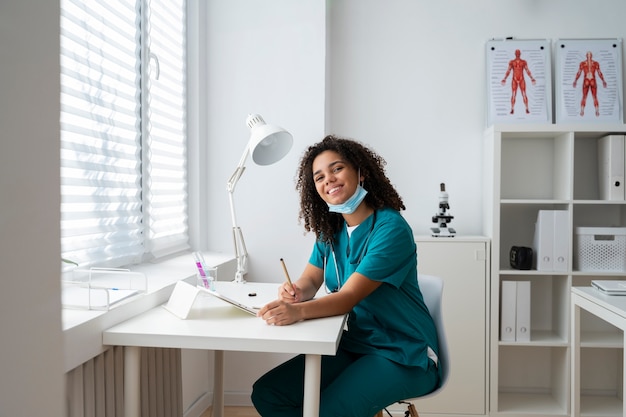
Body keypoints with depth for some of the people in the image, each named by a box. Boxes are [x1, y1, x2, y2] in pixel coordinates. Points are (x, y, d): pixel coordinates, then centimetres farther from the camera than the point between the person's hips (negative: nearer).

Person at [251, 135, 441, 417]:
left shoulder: (391, 229, -19)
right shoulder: (330, 229, 5)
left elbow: (350, 296, -25)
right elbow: (310, 280, 3)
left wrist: (298, 312, -42)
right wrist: (296, 291, -22)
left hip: (401, 355, -6)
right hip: (351, 345, 7)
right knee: (266, 394, -7)